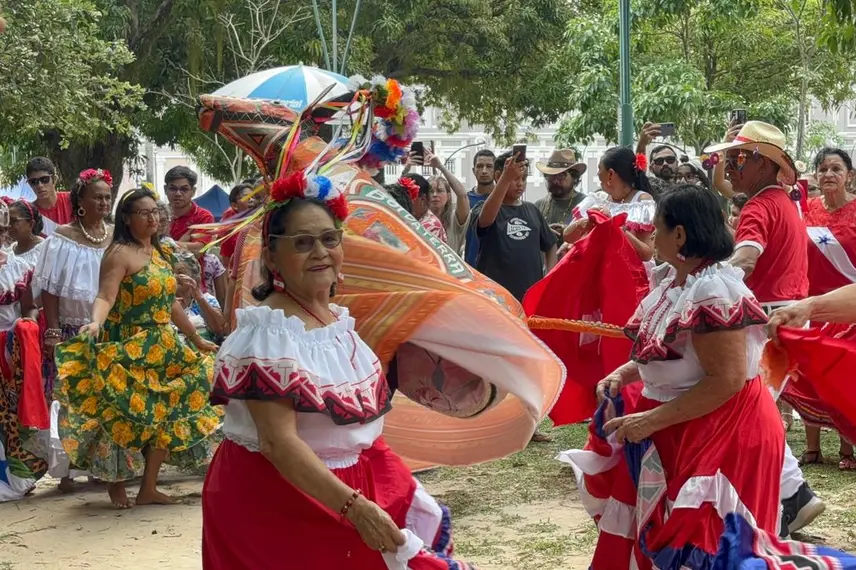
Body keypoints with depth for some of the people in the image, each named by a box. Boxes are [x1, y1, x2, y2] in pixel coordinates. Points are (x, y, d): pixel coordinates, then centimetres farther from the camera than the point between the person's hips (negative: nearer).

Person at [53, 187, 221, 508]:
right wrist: (96, 323, -43)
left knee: (164, 415, 4)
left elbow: (170, 304, 21)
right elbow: (105, 297, -22)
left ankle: (148, 488, 12)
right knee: (126, 415, -5)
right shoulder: (120, 253, -10)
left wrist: (197, 341, 27)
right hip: (128, 351, -7)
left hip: (163, 350, 7)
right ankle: (116, 483, 13)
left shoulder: (159, 253, 14)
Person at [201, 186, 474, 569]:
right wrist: (354, 506, -32)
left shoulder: (338, 318, 5)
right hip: (281, 499, -8)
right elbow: (279, 443, -28)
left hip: (360, 486, 8)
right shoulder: (268, 332, -22)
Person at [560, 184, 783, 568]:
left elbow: (726, 380, -29)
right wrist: (624, 374, 1)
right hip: (678, 429, 10)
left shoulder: (713, 291, -26)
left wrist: (652, 420, -26)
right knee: (656, 528, 19)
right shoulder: (673, 280, 5)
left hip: (721, 434, -10)